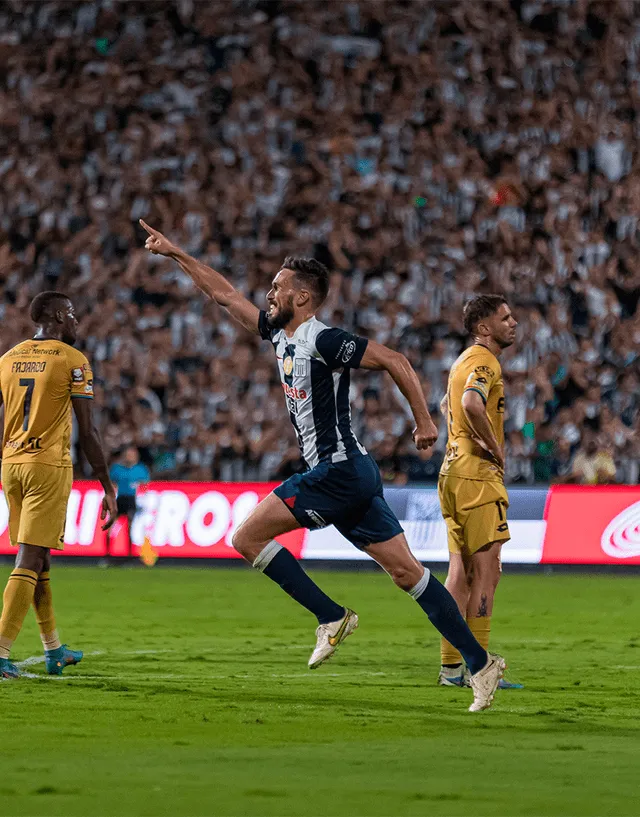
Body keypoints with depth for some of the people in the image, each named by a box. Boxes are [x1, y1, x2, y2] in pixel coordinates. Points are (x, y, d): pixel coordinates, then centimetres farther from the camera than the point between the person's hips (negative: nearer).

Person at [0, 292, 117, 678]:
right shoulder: (72, 360, -5)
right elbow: (88, 432, -8)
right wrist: (108, 488, -3)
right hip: (49, 465, -6)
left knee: (40, 559, 17)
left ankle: (54, 650, 26)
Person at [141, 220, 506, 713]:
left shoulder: (324, 341, -12)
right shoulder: (279, 333, 14)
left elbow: (395, 361, -13)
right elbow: (224, 294, 23)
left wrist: (424, 421, -11)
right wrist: (175, 254, 25)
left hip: (339, 472, -9)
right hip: (348, 474, 9)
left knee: (248, 537, -4)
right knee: (406, 571, 3)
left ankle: (331, 617, -4)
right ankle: (480, 663, -1)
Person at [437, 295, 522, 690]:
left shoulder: (465, 360, 19)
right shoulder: (484, 361, -12)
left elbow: (448, 404, 36)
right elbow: (471, 404, -32)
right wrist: (496, 447, -19)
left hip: (455, 469, 10)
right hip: (478, 475, -10)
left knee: (461, 571, 10)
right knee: (486, 571, -9)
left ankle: (451, 666, 11)